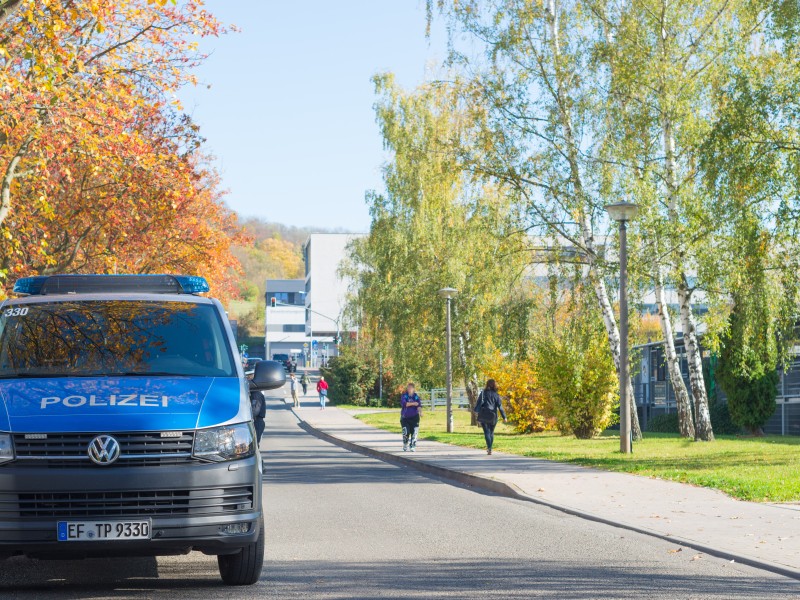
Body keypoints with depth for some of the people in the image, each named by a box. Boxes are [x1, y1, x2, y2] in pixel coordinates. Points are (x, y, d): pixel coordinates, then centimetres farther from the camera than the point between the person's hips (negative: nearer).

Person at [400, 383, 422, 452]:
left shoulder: (416, 396, 3)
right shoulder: (404, 396, 2)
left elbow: (419, 405, -9)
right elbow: (403, 403, -15)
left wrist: (420, 411, -28)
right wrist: (413, 403, -22)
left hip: (414, 417, 1)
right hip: (405, 417, -1)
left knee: (414, 432, -5)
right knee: (406, 432, -4)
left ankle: (413, 446, 4)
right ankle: (405, 446, 17)